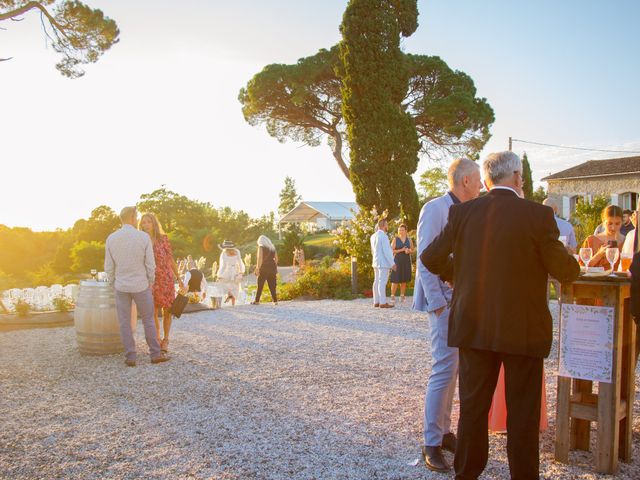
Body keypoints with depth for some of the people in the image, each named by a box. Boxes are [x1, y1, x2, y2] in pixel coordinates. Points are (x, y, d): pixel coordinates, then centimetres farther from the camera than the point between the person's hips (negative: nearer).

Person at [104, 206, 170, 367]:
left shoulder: (111, 238, -5)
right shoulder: (144, 237, -12)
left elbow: (109, 267, -1)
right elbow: (150, 265, -9)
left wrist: (114, 285, 14)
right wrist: (150, 284, 7)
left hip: (121, 287, 2)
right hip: (140, 286, -2)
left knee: (125, 323, 8)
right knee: (148, 320, 11)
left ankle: (130, 357, 9)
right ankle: (155, 354, 14)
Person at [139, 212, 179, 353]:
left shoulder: (163, 239, -2)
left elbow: (171, 259, 2)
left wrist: (179, 279, 3)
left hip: (167, 278, -1)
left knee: (167, 310, 5)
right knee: (153, 312, 1)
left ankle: (165, 340, 22)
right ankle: (158, 339, 21)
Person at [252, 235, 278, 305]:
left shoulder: (261, 247, -2)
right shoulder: (272, 247, 14)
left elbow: (260, 258, -12)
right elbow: (276, 258, 13)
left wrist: (258, 268, -12)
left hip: (264, 268, -5)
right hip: (272, 268, 5)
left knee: (260, 285, 0)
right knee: (272, 285, 6)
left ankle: (257, 301, 2)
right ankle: (275, 300, 2)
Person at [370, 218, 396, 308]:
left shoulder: (373, 236, 11)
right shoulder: (383, 236, -15)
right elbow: (387, 251, -18)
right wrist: (392, 263, -14)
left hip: (376, 262, 9)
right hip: (383, 263, -9)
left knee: (377, 281, 10)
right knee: (382, 282, -7)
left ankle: (376, 302, 12)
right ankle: (383, 302, -7)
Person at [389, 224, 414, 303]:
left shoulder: (409, 239, 8)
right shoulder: (395, 239, -2)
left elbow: (412, 250, 14)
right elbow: (391, 251, -7)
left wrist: (408, 251, -8)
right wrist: (401, 250, -17)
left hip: (406, 261, 3)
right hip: (397, 261, -3)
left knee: (404, 280, 5)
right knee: (395, 280, -8)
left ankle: (402, 296, 13)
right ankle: (392, 296, -4)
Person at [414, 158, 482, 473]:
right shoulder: (435, 209, -11)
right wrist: (438, 304, -18)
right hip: (444, 301, -8)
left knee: (451, 369, 14)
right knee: (444, 370, -8)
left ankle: (443, 431, 26)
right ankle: (432, 443, 1)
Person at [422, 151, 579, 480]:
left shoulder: (463, 213, -3)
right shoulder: (537, 214, -12)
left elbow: (431, 258, 1)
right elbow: (564, 271, -7)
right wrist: (574, 263, 16)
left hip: (474, 327, 3)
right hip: (523, 330, -3)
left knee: (472, 407, 14)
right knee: (523, 412, 11)